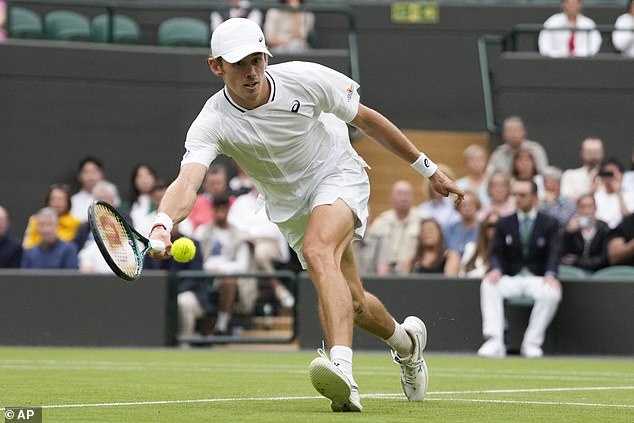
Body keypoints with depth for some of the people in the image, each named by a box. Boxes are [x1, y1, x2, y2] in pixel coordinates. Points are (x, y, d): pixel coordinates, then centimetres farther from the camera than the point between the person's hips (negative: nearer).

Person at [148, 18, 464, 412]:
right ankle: (405, 341, 42)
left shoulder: (305, 78, -22)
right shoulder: (212, 124, -23)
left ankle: (342, 368, -51)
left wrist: (429, 169, -1)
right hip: (290, 207, 4)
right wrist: (163, 225, -62)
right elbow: (187, 182, -39)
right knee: (350, 301, 9)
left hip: (338, 174, -3)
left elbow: (367, 119, -8)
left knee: (318, 253, -33)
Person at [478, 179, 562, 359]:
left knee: (552, 292, -36)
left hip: (538, 277, -2)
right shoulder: (504, 223, 13)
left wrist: (550, 275, -28)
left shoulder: (550, 224, 7)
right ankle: (494, 342, -39)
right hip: (510, 278, 2)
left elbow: (554, 254, -6)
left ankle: (532, 342, -26)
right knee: (488, 284, -32)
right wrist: (496, 270, -20)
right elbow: (496, 253, 4)